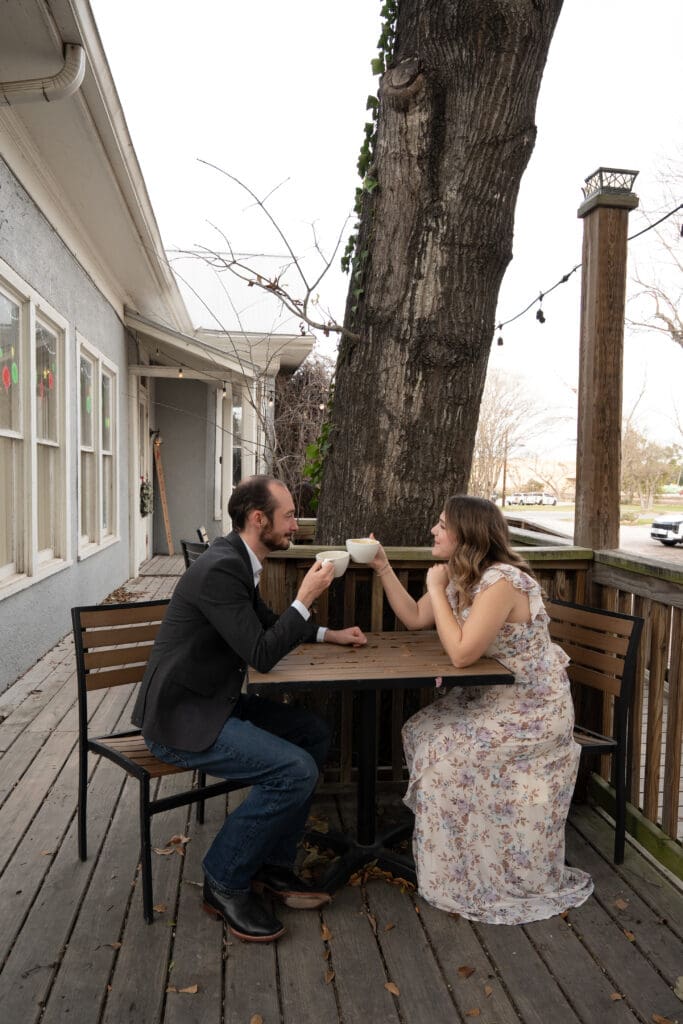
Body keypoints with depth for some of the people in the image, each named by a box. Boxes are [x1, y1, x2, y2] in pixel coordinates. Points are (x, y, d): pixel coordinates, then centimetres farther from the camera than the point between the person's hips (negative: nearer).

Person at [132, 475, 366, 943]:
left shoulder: (237, 560, 7)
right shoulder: (220, 569, -24)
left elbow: (266, 621, 24)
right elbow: (261, 654, -24)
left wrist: (330, 634, 18)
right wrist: (306, 597, -17)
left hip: (214, 701, 10)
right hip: (181, 717, -10)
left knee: (315, 734, 7)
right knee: (296, 771, -20)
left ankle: (272, 863, 17)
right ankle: (225, 882, 2)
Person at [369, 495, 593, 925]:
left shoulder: (501, 582, -28)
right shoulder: (459, 575, 1)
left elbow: (462, 653, -30)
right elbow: (416, 619, 6)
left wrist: (436, 589, -23)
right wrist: (384, 569, -1)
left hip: (533, 710, -9)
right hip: (493, 696, 9)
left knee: (445, 751, -14)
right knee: (422, 731, -1)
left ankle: (463, 877, 8)